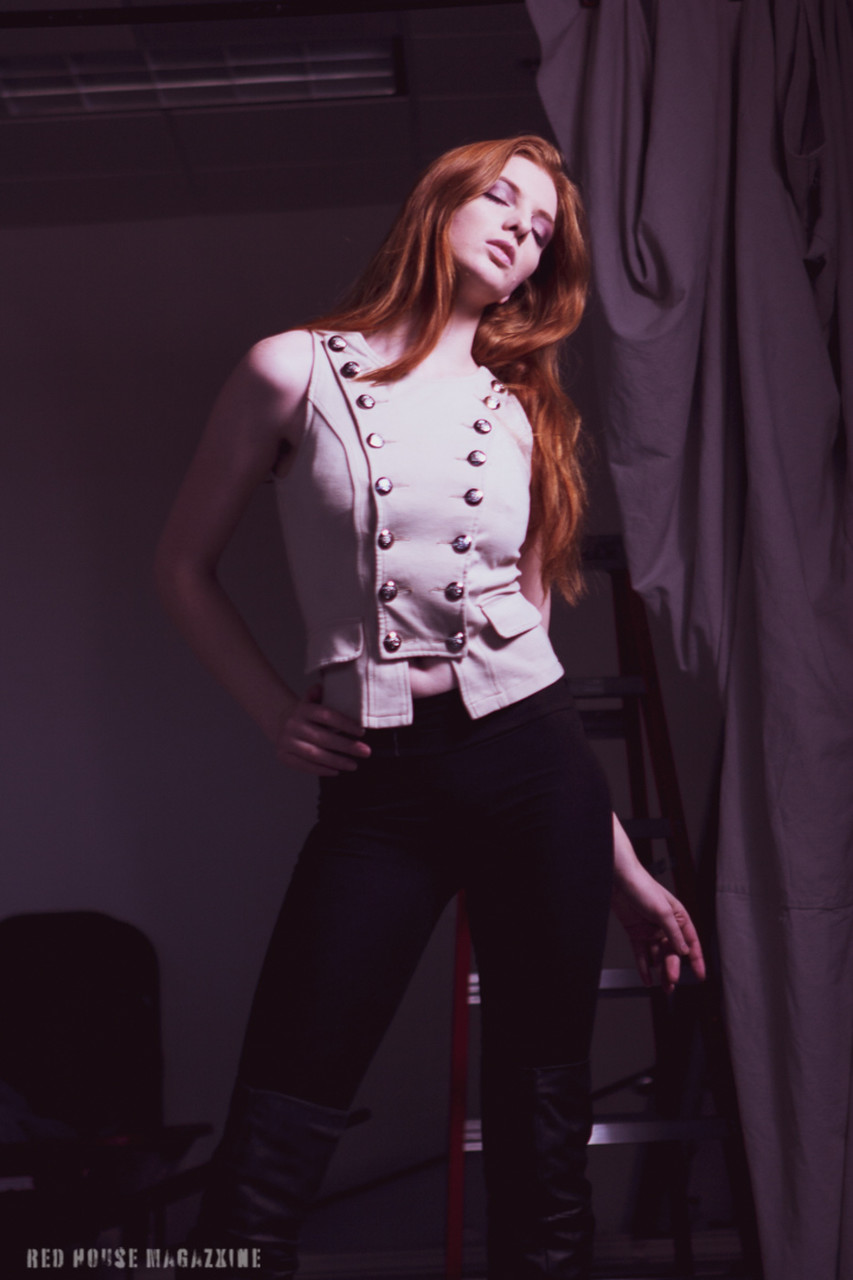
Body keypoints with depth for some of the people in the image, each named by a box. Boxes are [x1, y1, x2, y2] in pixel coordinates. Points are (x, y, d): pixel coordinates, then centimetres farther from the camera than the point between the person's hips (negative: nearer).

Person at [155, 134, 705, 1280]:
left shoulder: (523, 409, 12)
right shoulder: (296, 371, 3)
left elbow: (528, 624, 13)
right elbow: (185, 566, 11)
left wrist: (622, 863, 11)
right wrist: (276, 715, 0)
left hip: (534, 761, 3)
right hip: (380, 787, -2)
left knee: (542, 1135, 7)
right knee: (267, 1158, -4)